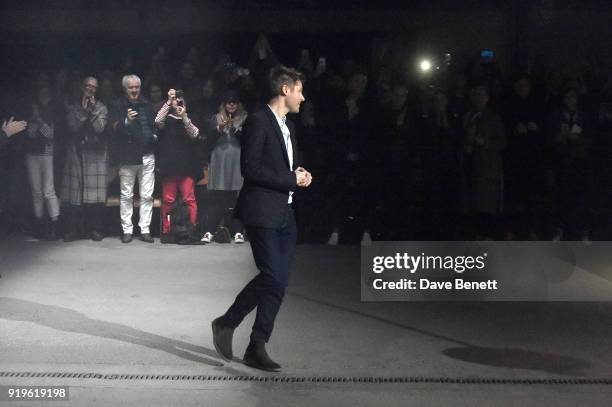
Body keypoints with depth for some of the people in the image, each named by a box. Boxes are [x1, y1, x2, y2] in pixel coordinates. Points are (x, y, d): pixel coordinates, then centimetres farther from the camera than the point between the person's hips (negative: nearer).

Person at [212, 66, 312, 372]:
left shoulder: (287, 126, 19)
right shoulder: (258, 122, -10)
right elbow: (250, 168, -18)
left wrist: (299, 176, 6)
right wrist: (291, 179, -15)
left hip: (284, 214, 9)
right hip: (262, 212, -9)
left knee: (279, 283, 4)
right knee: (272, 277, -15)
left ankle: (257, 347, 9)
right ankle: (226, 324, 4)